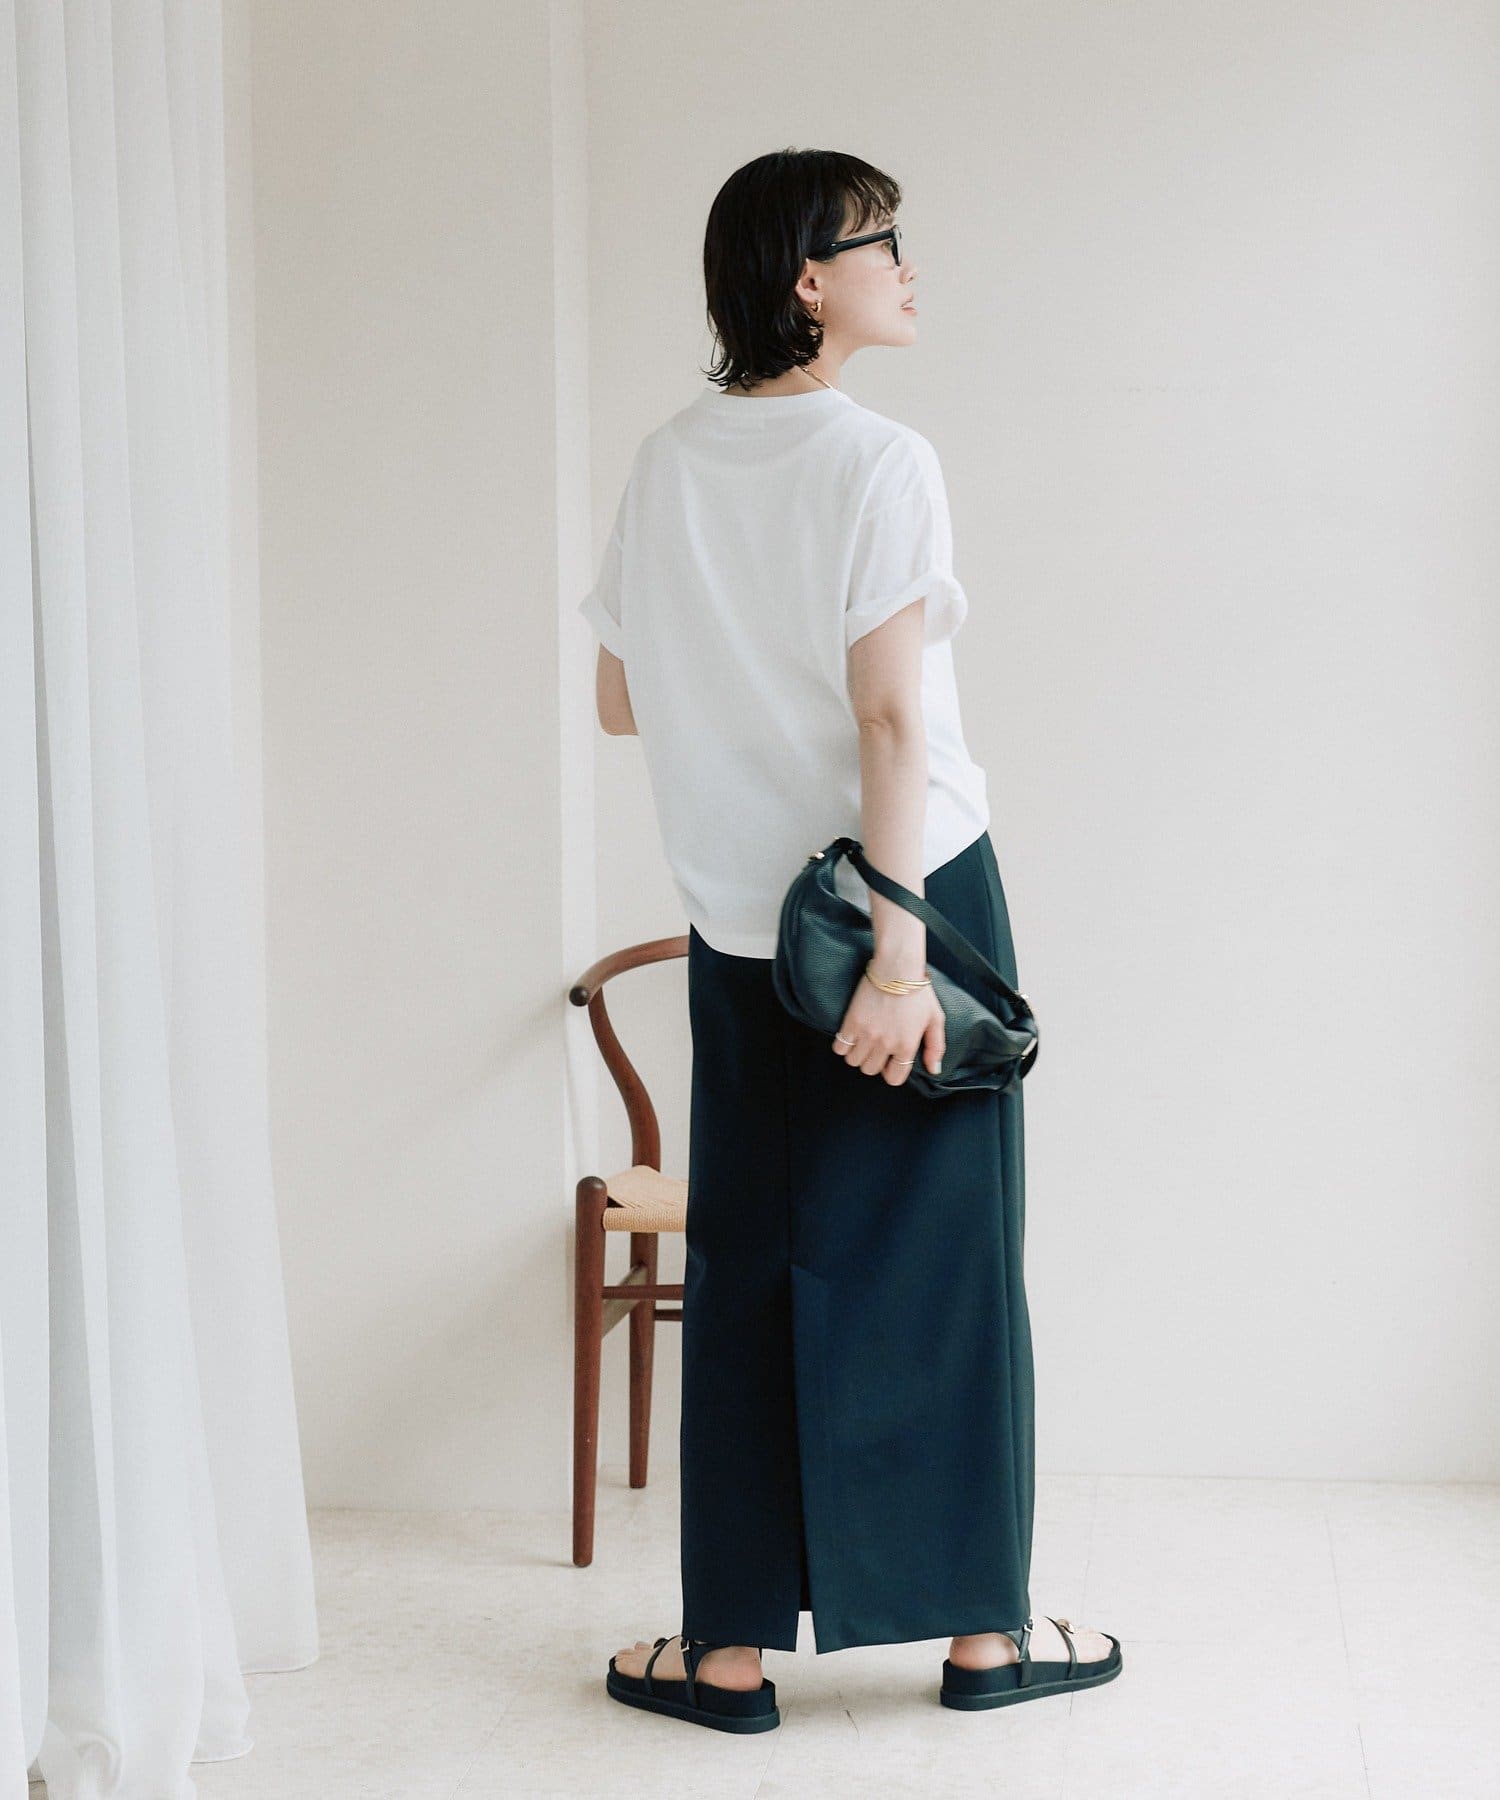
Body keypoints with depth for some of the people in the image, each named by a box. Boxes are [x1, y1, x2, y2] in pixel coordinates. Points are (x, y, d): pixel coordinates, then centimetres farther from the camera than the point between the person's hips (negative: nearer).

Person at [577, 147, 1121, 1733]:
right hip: (904, 887, -4)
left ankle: (735, 1645, 11)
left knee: (746, 1270, 9)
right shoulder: (881, 462, -12)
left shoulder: (665, 466, 4)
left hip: (738, 921, 5)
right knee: (939, 1259, 5)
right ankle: (983, 1628, 16)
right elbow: (891, 717, -18)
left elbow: (618, 702, 11)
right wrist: (900, 947, -20)